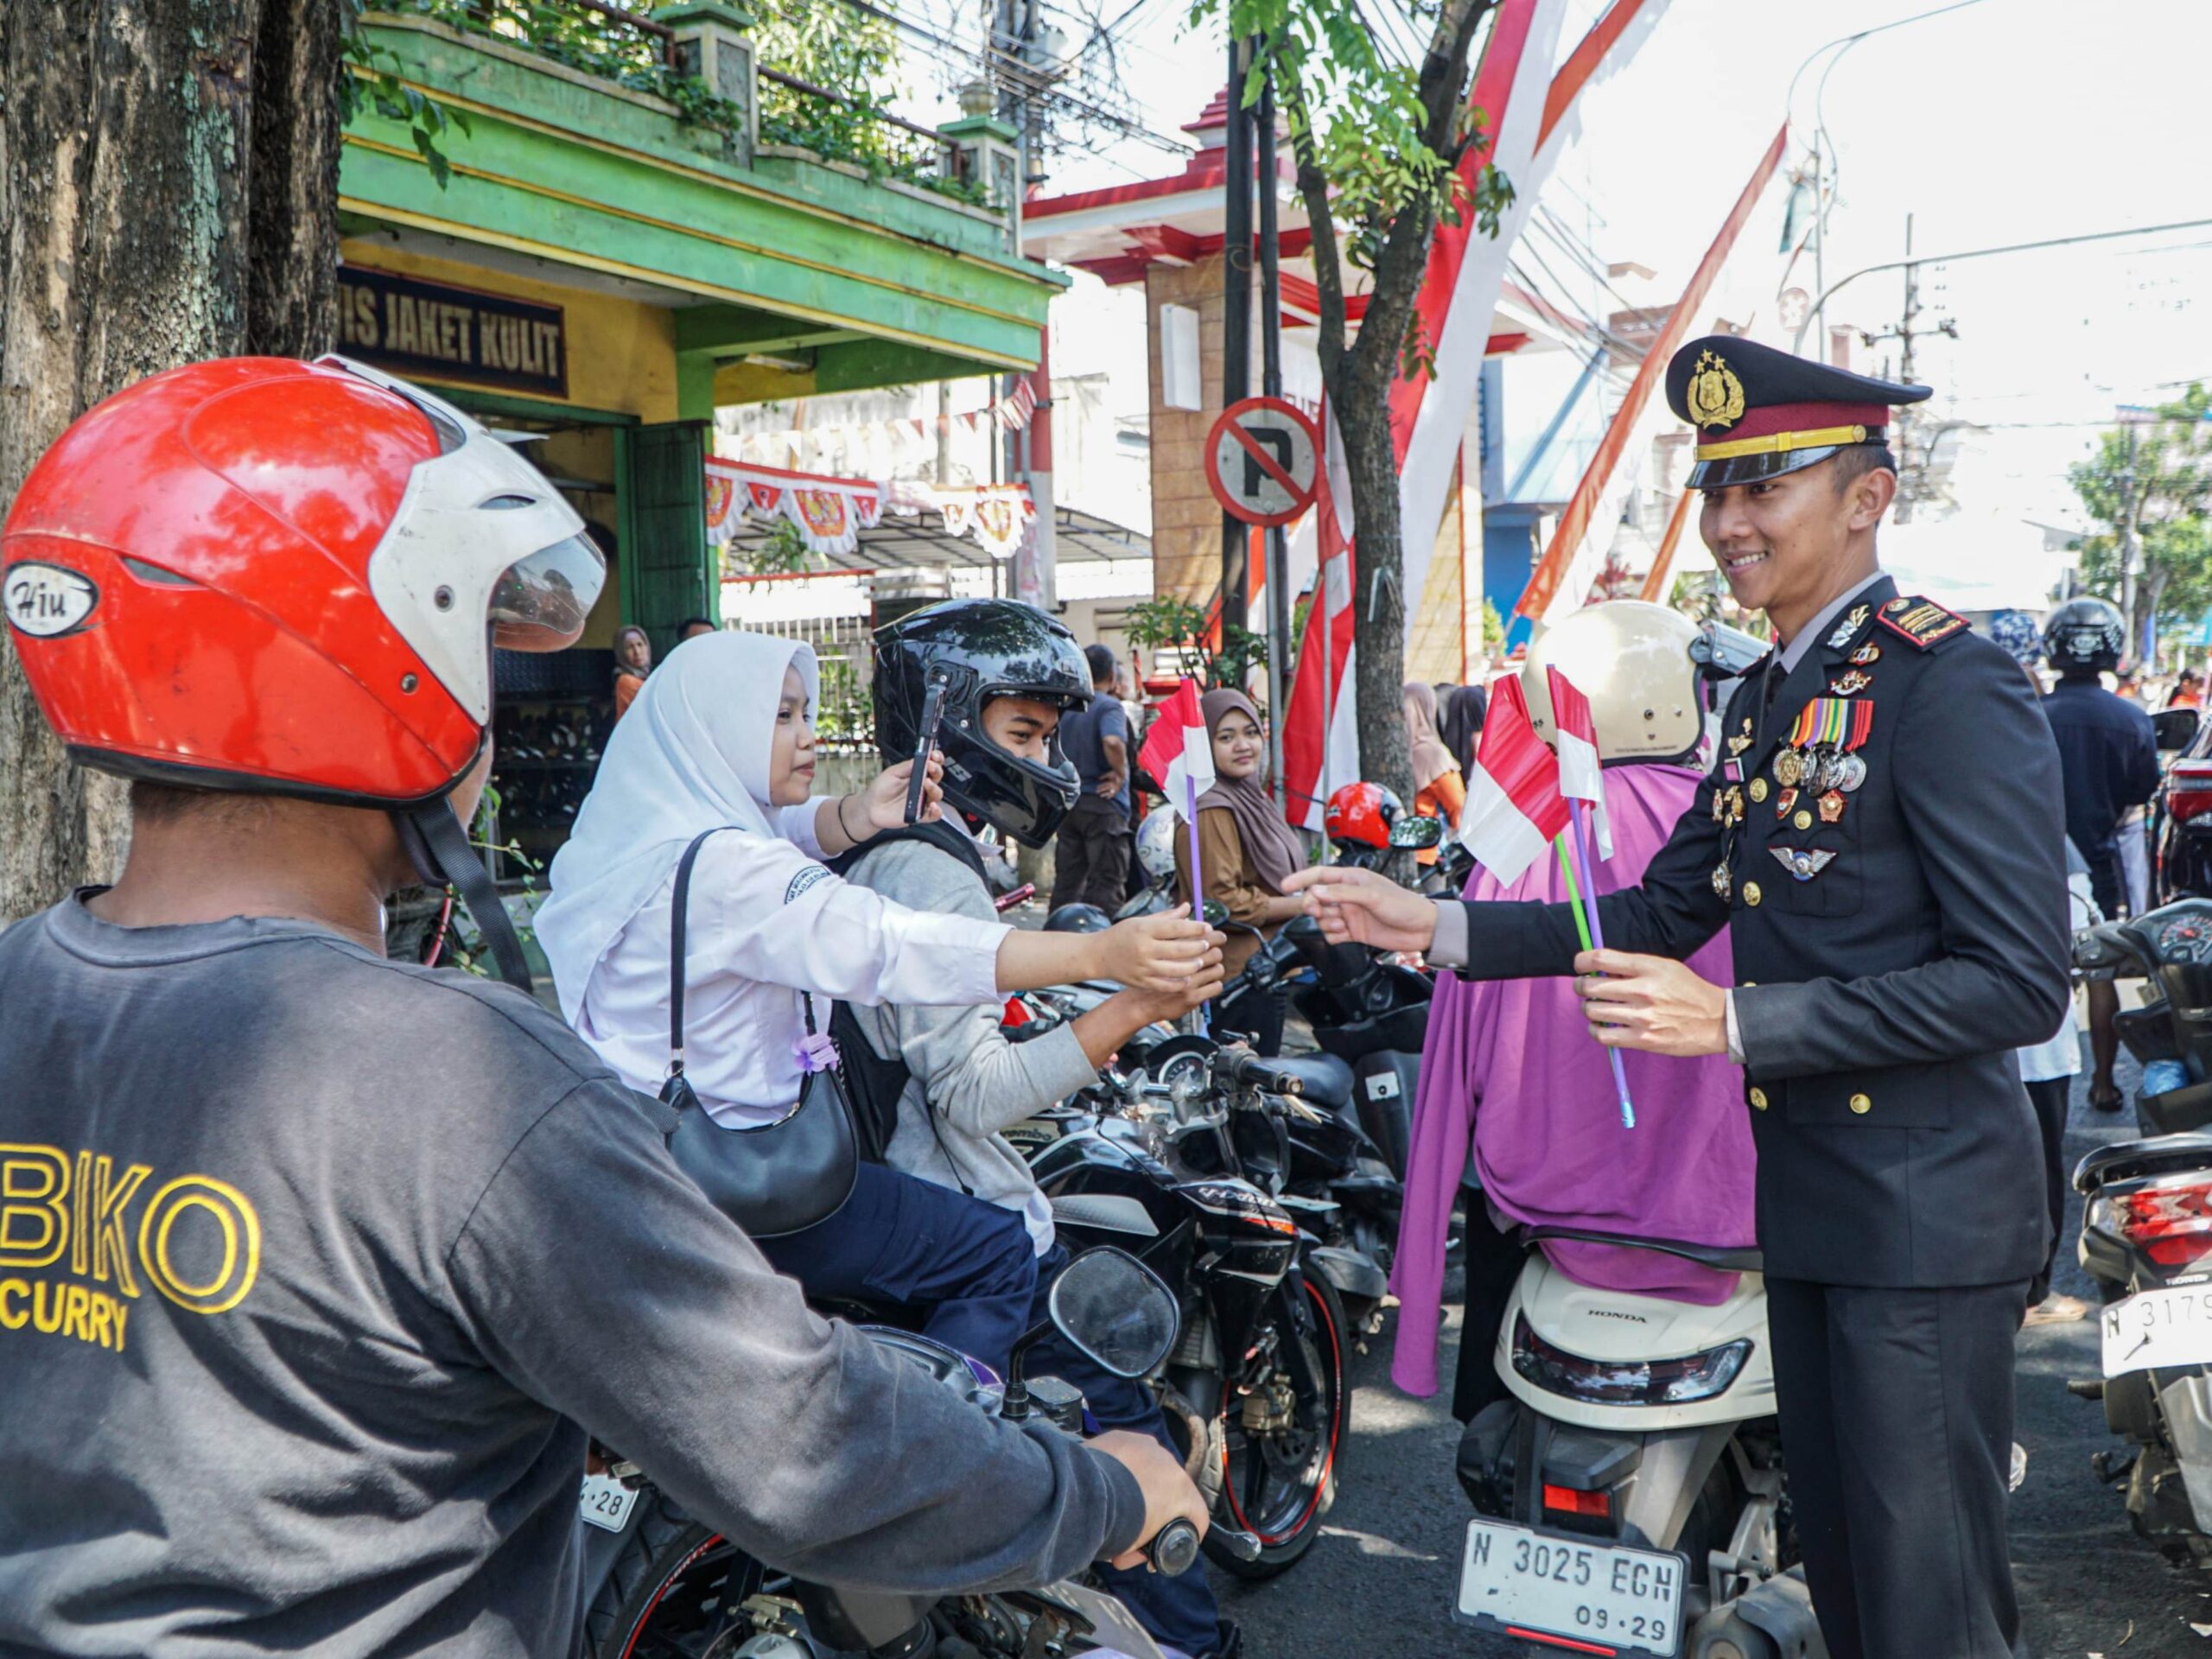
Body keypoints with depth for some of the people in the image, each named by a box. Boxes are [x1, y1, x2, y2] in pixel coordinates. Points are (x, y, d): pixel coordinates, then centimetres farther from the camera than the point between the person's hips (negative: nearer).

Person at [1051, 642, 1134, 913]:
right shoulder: (1109, 706, -11)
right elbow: (1113, 741, -30)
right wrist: (1120, 773, -15)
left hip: (1068, 804, 7)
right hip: (1103, 803, -7)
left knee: (1067, 881, 11)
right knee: (1106, 884, -2)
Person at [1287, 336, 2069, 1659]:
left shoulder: (1955, 685, -17)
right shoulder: (1768, 698, 12)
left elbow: (2021, 982, -22)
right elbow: (1666, 913, 12)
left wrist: (1734, 1023, -27)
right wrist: (1438, 926, 3)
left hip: (1927, 1214, -9)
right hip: (1807, 1203, 9)